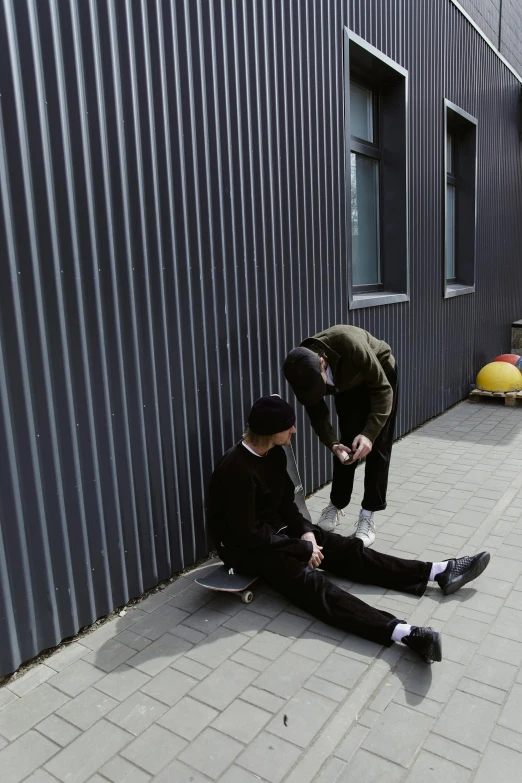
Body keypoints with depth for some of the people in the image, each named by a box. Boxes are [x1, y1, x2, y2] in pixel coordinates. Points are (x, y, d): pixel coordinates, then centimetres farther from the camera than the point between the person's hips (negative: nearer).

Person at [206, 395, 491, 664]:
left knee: (348, 548, -5)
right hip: (245, 547, -9)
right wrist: (302, 548, -18)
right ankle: (405, 633, -49)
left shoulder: (273, 453, 1)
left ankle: (438, 572, -6)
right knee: (308, 579, -31)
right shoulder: (236, 469, -26)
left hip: (278, 530, 9)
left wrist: (305, 531, -7)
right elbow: (247, 534, -24)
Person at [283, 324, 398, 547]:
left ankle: (367, 515, 3)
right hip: (348, 384, 3)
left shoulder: (349, 344, -43)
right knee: (346, 446, -1)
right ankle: (336, 505, 18)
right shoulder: (304, 368, -28)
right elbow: (317, 414, -13)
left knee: (377, 447, -6)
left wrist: (369, 433, -40)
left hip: (379, 375, -3)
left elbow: (382, 389, -32)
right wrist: (333, 444, -27)